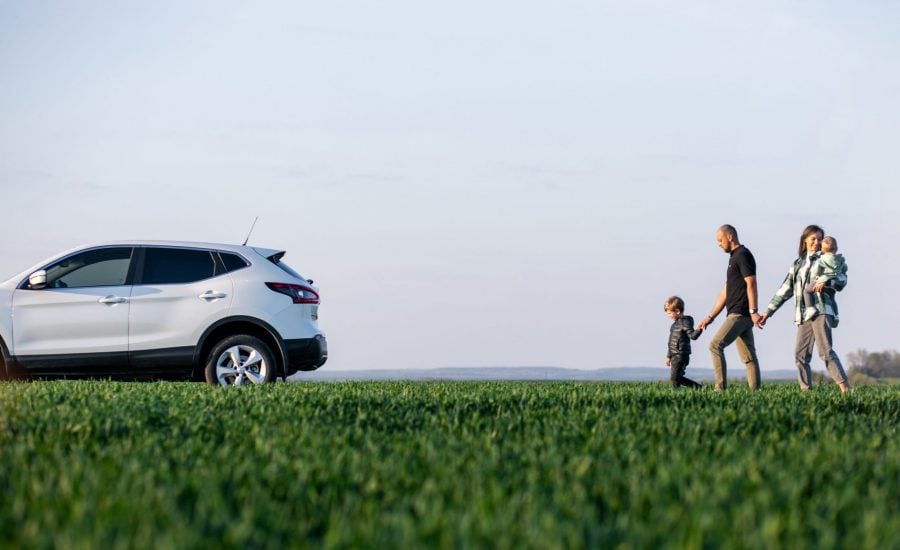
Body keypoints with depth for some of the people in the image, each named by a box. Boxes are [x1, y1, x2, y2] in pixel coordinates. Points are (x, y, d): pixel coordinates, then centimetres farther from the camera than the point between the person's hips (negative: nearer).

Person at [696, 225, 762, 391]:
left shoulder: (743, 255, -7)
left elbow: (751, 284, -17)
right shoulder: (734, 257, 23)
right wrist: (710, 318, 21)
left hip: (740, 314, -10)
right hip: (739, 315, 10)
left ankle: (721, 388, -20)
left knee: (716, 345, -16)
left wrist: (753, 311, -25)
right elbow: (725, 293, 24)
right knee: (748, 356, 6)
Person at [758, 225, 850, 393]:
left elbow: (842, 279, -4)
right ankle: (805, 390, 2)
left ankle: (845, 388, -19)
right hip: (803, 315, 5)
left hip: (821, 310, -5)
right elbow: (785, 291, 22)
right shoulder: (797, 264, 21)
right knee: (800, 354, -1)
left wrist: (826, 282, -23)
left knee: (825, 351, -16)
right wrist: (768, 312, 19)